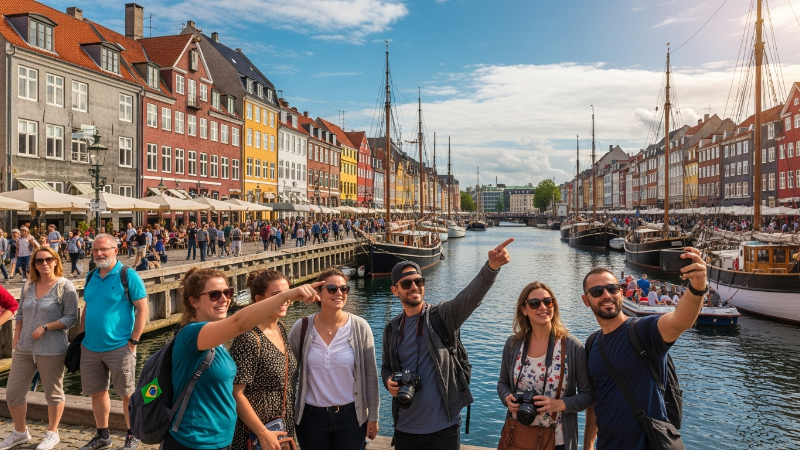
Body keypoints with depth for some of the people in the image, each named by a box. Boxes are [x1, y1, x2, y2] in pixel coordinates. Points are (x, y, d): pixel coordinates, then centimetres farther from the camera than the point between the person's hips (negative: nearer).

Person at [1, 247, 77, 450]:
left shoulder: (64, 286, -9)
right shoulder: (28, 286, 8)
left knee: (53, 394, 7)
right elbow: (20, 314, 16)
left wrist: (45, 327, -19)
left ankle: (52, 433, 25)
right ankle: (20, 432, 32)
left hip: (51, 350, -6)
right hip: (24, 349, 6)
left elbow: (71, 318, -11)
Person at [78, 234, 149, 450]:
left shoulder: (128, 275, -10)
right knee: (97, 392, 16)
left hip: (119, 347, -6)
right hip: (90, 348, 6)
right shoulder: (91, 276, 8)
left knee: (127, 394, 5)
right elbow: (87, 308, 18)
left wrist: (133, 341, -15)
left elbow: (143, 309, -12)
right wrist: (81, 336, 11)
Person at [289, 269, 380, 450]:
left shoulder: (360, 327, -10)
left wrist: (373, 416, -1)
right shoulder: (301, 328, -8)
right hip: (311, 416, 1)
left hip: (351, 415, 0)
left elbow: (370, 374, -4)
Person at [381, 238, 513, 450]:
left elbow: (472, 295, -26)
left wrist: (492, 266, -43)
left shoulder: (443, 316, -8)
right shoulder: (391, 329, 4)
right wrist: (389, 382, -6)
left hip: (443, 427, -3)